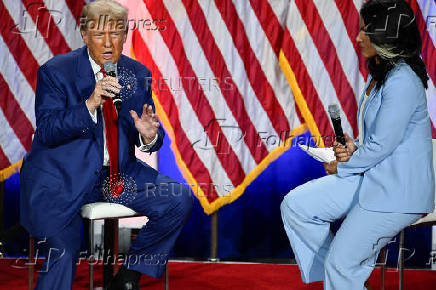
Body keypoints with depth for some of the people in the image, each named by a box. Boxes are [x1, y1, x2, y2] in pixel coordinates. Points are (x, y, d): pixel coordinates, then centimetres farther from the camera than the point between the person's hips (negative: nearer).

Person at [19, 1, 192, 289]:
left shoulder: (138, 74, 6)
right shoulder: (55, 71, -6)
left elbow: (144, 141, 10)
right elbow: (46, 131, -15)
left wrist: (149, 135, -17)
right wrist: (89, 105, -28)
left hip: (118, 174, 4)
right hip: (64, 178, -4)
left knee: (180, 200, -13)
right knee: (62, 253, -25)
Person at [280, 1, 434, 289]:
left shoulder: (402, 82, -20)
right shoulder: (378, 75, 12)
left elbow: (382, 144, -21)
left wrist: (341, 167, -7)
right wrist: (352, 149, -1)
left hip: (398, 192, -10)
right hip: (371, 178, 10)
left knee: (340, 265, -10)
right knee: (295, 205, 1)